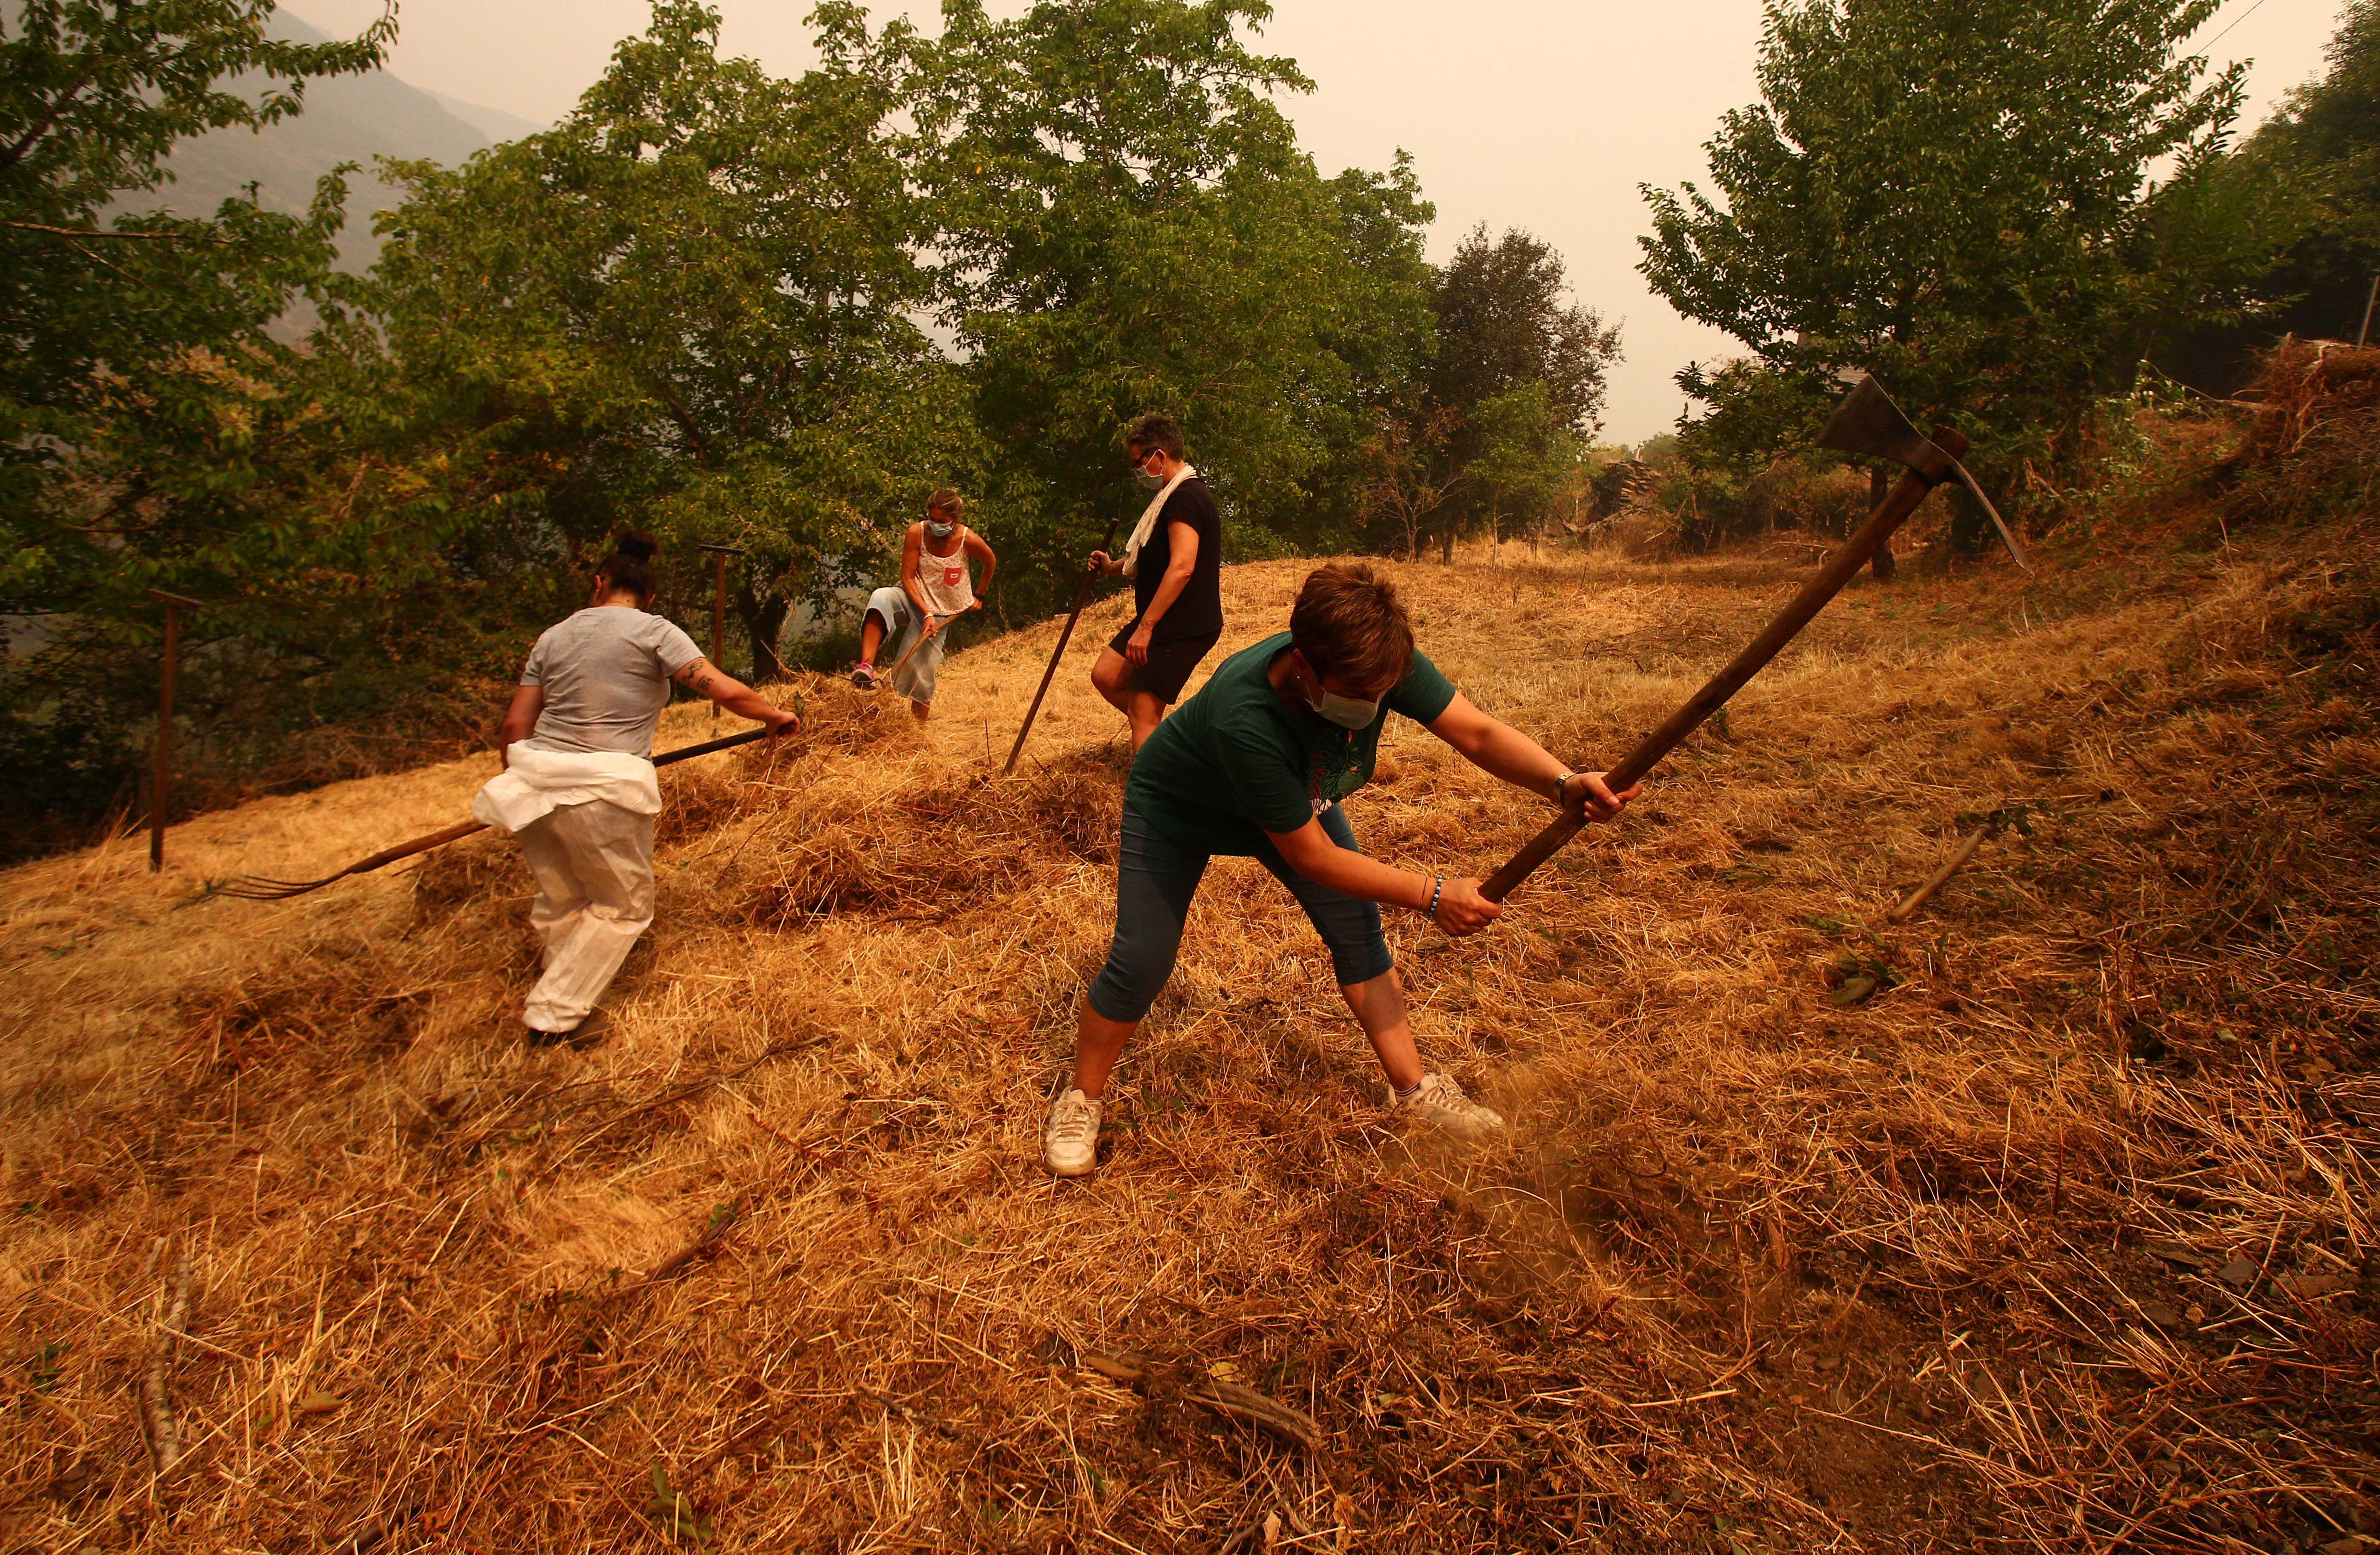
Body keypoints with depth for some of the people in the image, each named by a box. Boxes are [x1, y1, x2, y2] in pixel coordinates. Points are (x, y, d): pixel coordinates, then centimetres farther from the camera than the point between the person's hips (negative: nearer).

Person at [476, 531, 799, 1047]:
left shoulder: (553, 638, 13)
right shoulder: (653, 632, -1)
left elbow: (515, 725, 12)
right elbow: (728, 693, -8)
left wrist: (521, 785, 27)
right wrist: (776, 716, 10)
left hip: (535, 780, 6)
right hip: (604, 790, -6)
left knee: (560, 902, 22)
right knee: (624, 906, 14)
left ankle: (564, 1008, 34)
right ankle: (552, 1016, 16)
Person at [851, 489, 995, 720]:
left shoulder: (969, 541, -16)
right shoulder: (917, 533, -15)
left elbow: (991, 562, 7)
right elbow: (908, 578, -14)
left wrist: (978, 596, 16)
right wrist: (926, 613, -25)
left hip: (942, 612, -1)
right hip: (914, 600, 1)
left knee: (921, 672, -5)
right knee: (881, 598, -34)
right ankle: (866, 667, -44)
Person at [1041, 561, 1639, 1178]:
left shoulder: (1375, 664, -31)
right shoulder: (1245, 716, -46)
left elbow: (1477, 733, -28)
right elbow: (1311, 856, -37)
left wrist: (1564, 782, -46)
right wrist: (1431, 895, -34)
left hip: (1296, 798, 6)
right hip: (1179, 810, -5)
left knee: (1357, 928, 0)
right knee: (1140, 963, -8)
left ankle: (1412, 1086, 16)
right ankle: (1082, 1098, 16)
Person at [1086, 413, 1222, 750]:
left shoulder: (1186, 496, -17)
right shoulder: (1176, 495, 18)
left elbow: (1181, 568, -27)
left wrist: (1146, 627, -26)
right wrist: (1114, 567, 15)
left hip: (1183, 628, -11)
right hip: (1165, 622, 11)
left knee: (1142, 715, -10)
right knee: (1105, 676, 12)